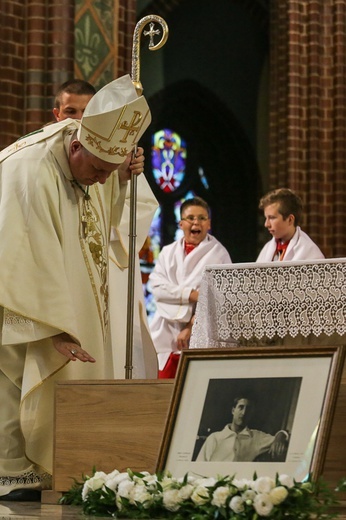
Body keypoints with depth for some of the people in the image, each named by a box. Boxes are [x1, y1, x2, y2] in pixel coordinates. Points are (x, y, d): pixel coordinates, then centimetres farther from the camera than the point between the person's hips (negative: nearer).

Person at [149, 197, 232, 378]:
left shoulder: (218, 253, 1)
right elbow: (157, 287, -1)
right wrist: (191, 294, -14)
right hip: (169, 333, 3)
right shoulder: (168, 252, 13)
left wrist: (191, 327, -13)